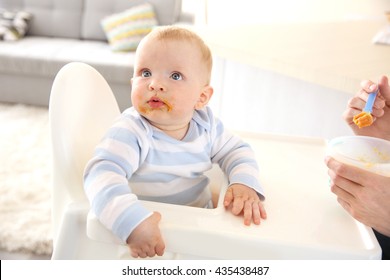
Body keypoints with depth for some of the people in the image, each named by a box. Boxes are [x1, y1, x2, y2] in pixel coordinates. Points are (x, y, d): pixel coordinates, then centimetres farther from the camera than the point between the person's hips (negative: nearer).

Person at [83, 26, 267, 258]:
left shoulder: (206, 123, -5)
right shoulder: (131, 133, -24)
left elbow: (237, 151, 8)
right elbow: (102, 174, -36)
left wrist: (245, 183, -13)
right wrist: (133, 221, -51)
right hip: (150, 236, -4)